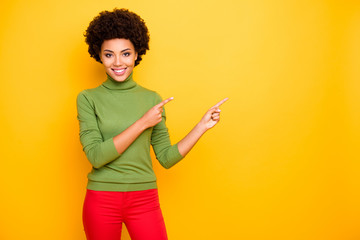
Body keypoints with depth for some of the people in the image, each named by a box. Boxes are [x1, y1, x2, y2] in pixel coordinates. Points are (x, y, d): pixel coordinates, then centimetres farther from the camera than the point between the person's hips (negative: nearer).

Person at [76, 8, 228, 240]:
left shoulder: (152, 99, 3)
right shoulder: (88, 99, -3)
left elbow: (166, 157, 3)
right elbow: (96, 155, -14)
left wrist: (203, 125, -3)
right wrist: (142, 123, -15)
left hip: (144, 200, 1)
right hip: (101, 200, -1)